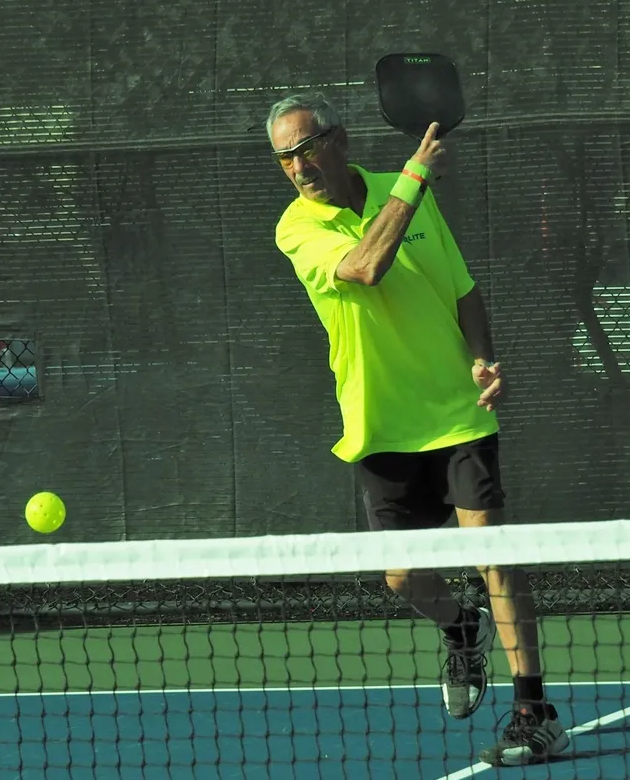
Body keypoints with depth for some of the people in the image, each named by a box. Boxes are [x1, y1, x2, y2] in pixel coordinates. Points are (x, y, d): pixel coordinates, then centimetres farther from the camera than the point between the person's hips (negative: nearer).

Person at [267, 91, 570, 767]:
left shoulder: (408, 196, 2)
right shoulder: (298, 229, -8)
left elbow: (464, 290, 10)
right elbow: (366, 266, -28)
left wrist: (483, 359, -7)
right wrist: (414, 178, -23)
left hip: (457, 410, 0)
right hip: (383, 427, 0)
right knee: (404, 577, 3)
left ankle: (535, 715, -9)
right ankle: (462, 632, 39)